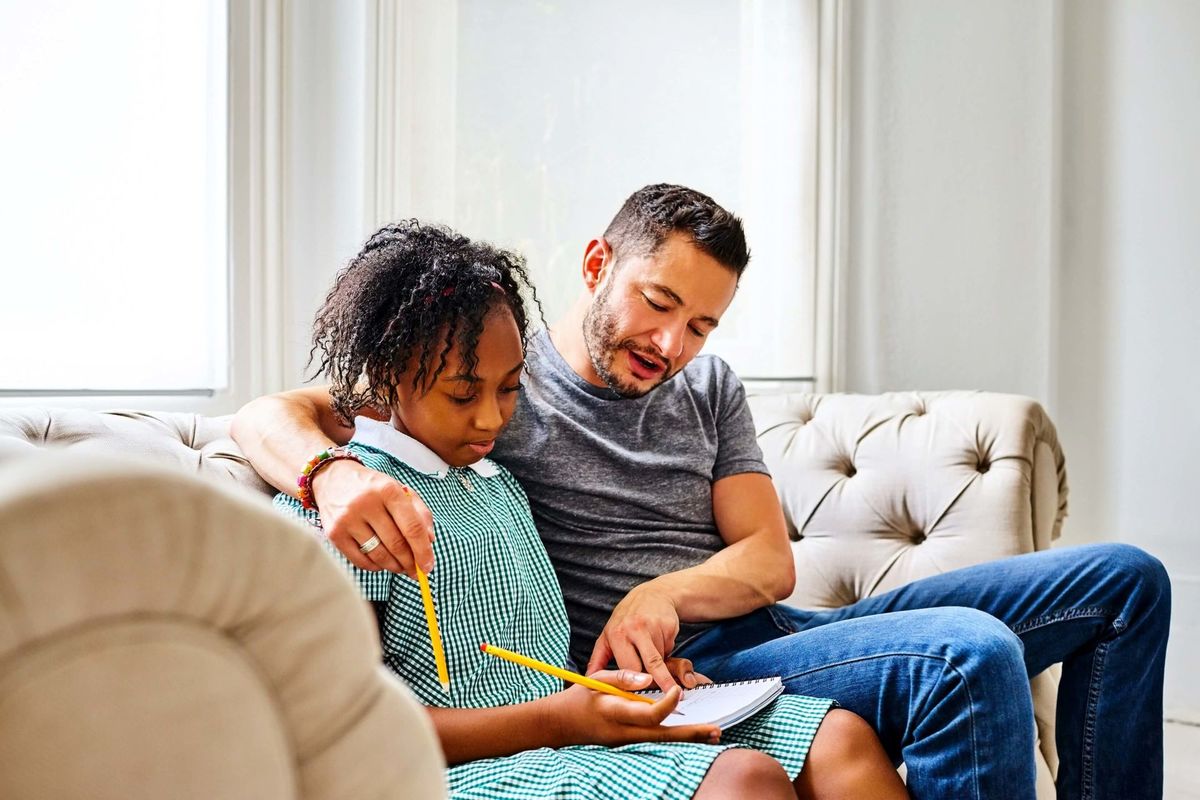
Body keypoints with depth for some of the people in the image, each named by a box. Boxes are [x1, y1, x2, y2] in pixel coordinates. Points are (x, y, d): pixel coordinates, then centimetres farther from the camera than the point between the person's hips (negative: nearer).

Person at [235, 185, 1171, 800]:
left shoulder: (709, 388, 16)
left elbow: (770, 561, 8)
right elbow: (267, 418, -8)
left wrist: (665, 593, -15)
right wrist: (336, 473, -34)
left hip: (769, 634, 7)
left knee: (1123, 579, 5)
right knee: (971, 653, -34)